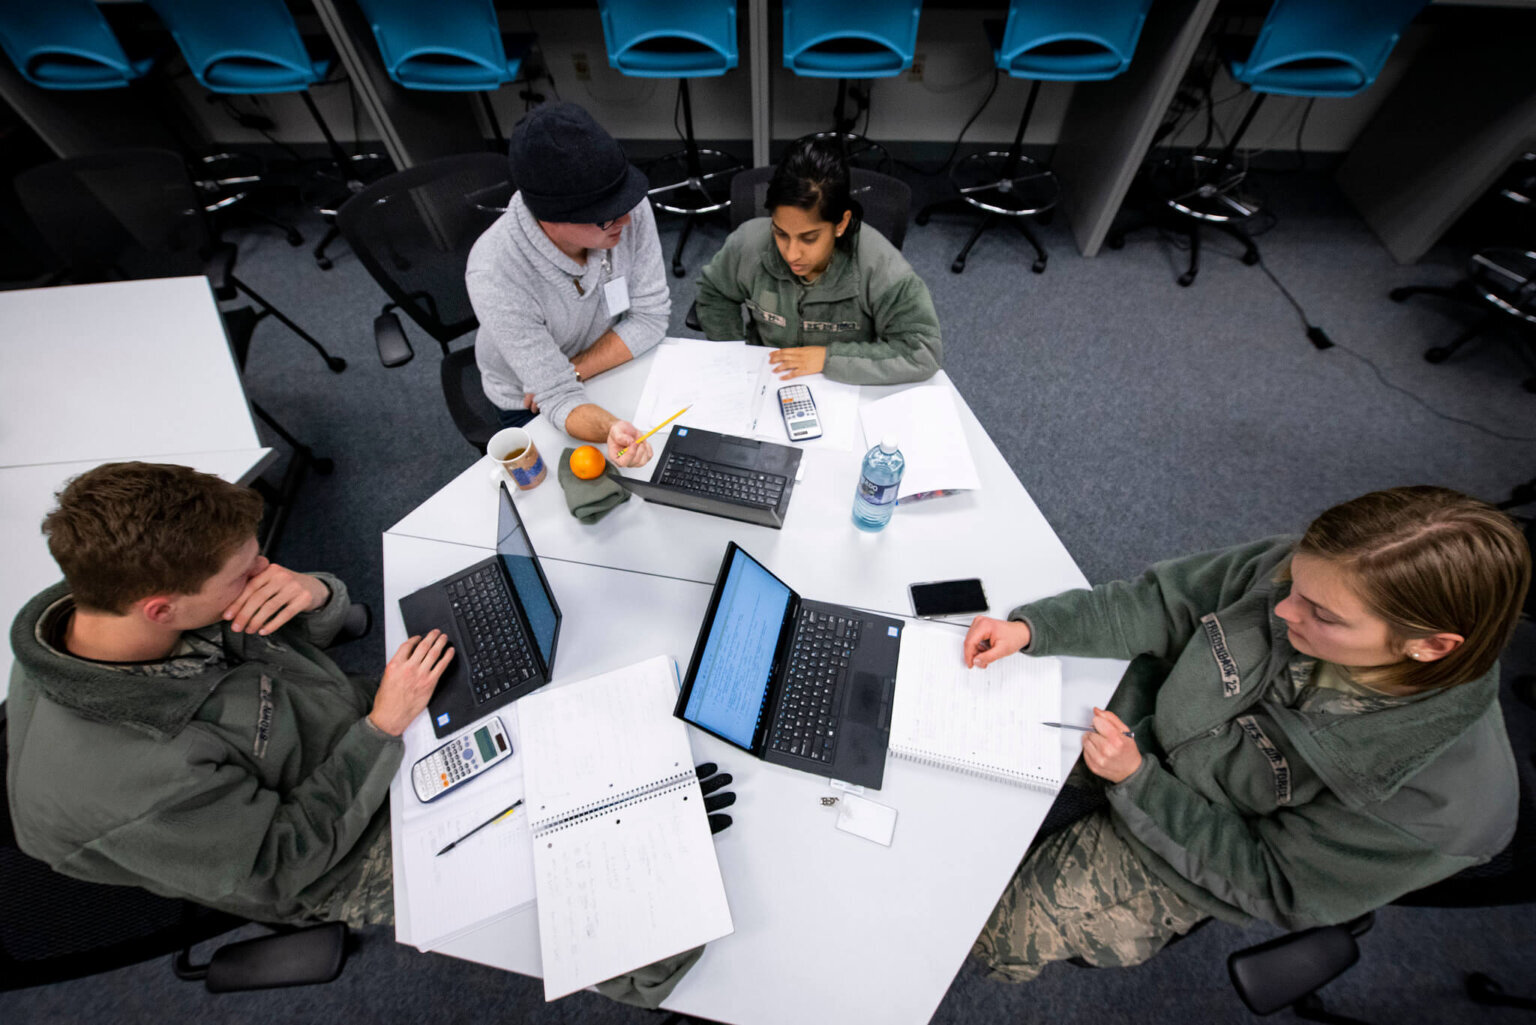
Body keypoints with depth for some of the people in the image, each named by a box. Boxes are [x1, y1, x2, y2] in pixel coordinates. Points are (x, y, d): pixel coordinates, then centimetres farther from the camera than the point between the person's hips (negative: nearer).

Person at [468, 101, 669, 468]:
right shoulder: (495, 274, -33)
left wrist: (572, 371, -22)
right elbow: (558, 397, -31)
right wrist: (611, 431, -53)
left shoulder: (629, 208, -24)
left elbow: (651, 315, -15)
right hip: (534, 406, -3)